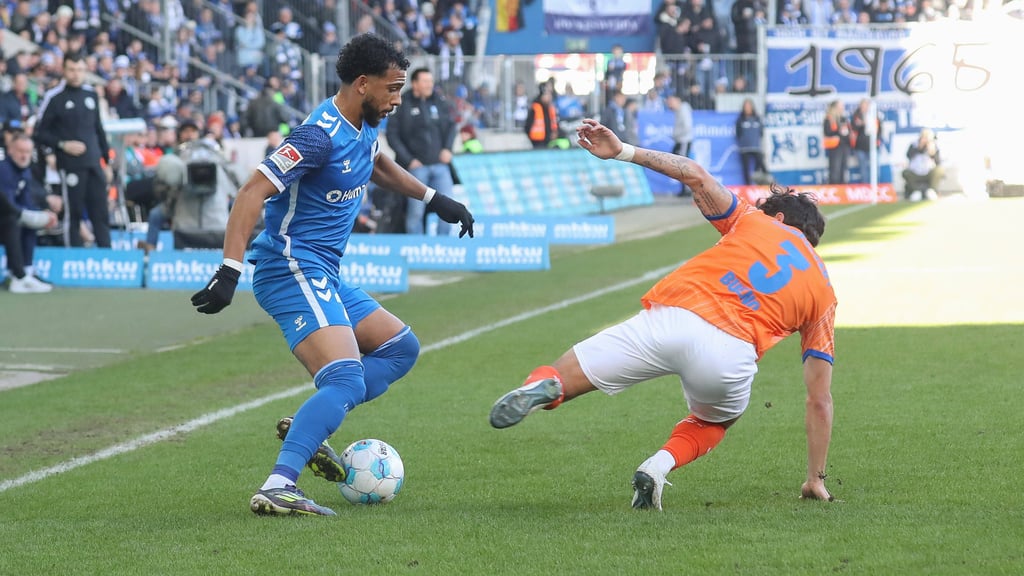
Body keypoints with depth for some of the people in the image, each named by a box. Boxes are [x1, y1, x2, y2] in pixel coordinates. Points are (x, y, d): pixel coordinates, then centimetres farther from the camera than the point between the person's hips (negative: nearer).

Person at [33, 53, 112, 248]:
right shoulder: (54, 98, -4)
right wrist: (63, 145, -13)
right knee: (73, 214, -2)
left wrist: (107, 158, 16)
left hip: (94, 164, 4)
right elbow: (39, 133, -2)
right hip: (71, 165, -4)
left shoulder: (91, 94, 11)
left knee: (101, 213, 3)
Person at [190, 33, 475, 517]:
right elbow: (253, 192, -25)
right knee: (346, 381, -24)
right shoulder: (321, 134, -19)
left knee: (402, 347, 17)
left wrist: (434, 199, 36)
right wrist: (229, 271, -33)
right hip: (294, 272, -10)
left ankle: (306, 428, 4)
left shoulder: (366, 127, 10)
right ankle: (276, 488, -34)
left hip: (324, 277, 10)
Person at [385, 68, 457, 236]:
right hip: (416, 166, -4)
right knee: (415, 211, -2)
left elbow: (451, 125, 19)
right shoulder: (402, 105, -3)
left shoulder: (439, 102, 8)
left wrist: (448, 148, 3)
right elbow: (392, 135, -3)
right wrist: (408, 160, -8)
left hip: (439, 164, 4)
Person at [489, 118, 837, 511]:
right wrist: (816, 478, 29)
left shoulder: (758, 223, 24)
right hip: (733, 356, 1)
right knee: (714, 422, 35)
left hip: (671, 318, -1)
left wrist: (622, 151, 16)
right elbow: (820, 400, 24)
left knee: (567, 376, 4)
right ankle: (661, 464, 4)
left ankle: (544, 384, -34)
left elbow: (694, 174, 11)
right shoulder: (824, 296, 25)